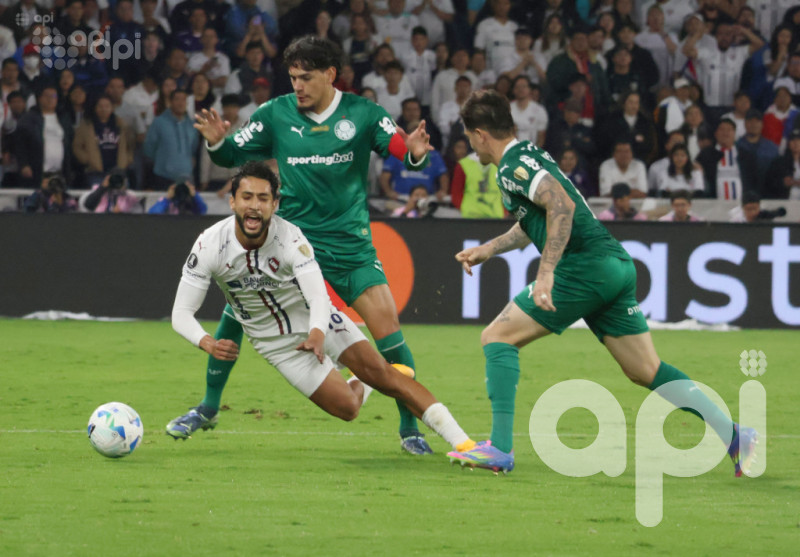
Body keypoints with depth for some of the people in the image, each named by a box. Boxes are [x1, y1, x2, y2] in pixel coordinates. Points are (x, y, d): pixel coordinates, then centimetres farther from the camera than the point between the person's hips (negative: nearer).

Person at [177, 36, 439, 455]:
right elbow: (231, 155, 5)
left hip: (348, 242, -1)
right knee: (237, 307, -10)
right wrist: (216, 142, -18)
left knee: (386, 322, -13)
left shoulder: (362, 114, -4)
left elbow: (405, 151, -9)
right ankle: (208, 408, 7)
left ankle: (410, 428, 0)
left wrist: (414, 152, -32)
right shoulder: (276, 114, 0)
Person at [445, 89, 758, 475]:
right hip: (617, 265, 9)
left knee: (497, 338, -3)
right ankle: (734, 436, 3)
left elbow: (561, 205, -23)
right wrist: (488, 249, 38)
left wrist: (545, 273, -26)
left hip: (585, 266, -9)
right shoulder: (529, 156, 23)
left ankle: (500, 448, -9)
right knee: (647, 371, 11)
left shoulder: (513, 165, -7)